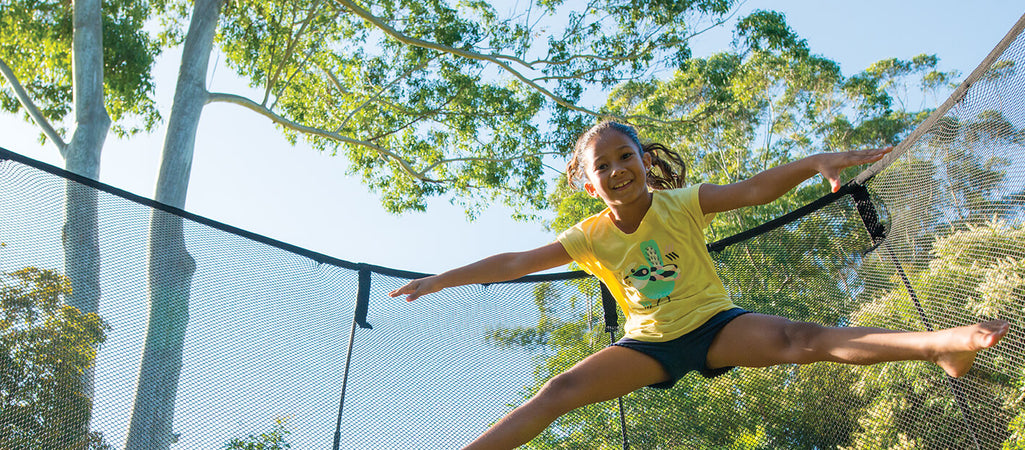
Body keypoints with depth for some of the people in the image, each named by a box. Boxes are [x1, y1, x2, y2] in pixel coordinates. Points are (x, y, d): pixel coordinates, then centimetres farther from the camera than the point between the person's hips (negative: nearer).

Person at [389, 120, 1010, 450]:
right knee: (559, 392, -15)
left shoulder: (681, 204, -12)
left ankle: (942, 344, -32)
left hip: (714, 324, -1)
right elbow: (515, 262, -7)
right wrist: (441, 280, -8)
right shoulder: (591, 237, -8)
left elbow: (754, 190, -21)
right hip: (651, 343, 2)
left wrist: (813, 162, -37)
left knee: (795, 339, -29)